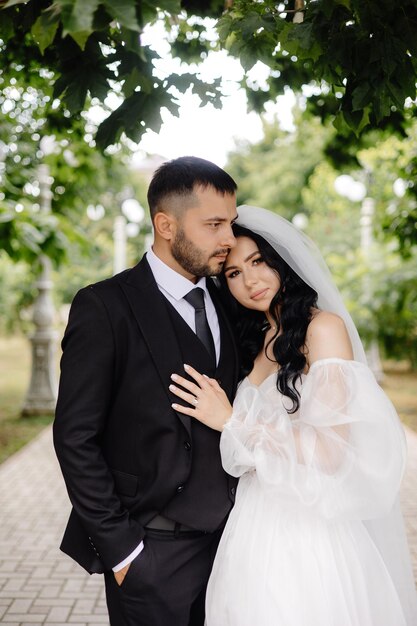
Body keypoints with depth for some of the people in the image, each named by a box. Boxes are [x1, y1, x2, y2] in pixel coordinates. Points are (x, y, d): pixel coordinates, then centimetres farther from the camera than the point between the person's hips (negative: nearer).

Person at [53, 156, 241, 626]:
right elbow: (75, 437, -14)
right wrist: (119, 547, -14)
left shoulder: (222, 302, 7)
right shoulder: (105, 307, -13)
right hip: (151, 552, -6)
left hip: (222, 536, 6)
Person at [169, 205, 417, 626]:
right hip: (254, 530, 6)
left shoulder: (323, 327, -11)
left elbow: (330, 454, -20)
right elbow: (245, 460, 12)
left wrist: (231, 422, -16)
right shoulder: (253, 342, 10)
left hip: (307, 534, -6)